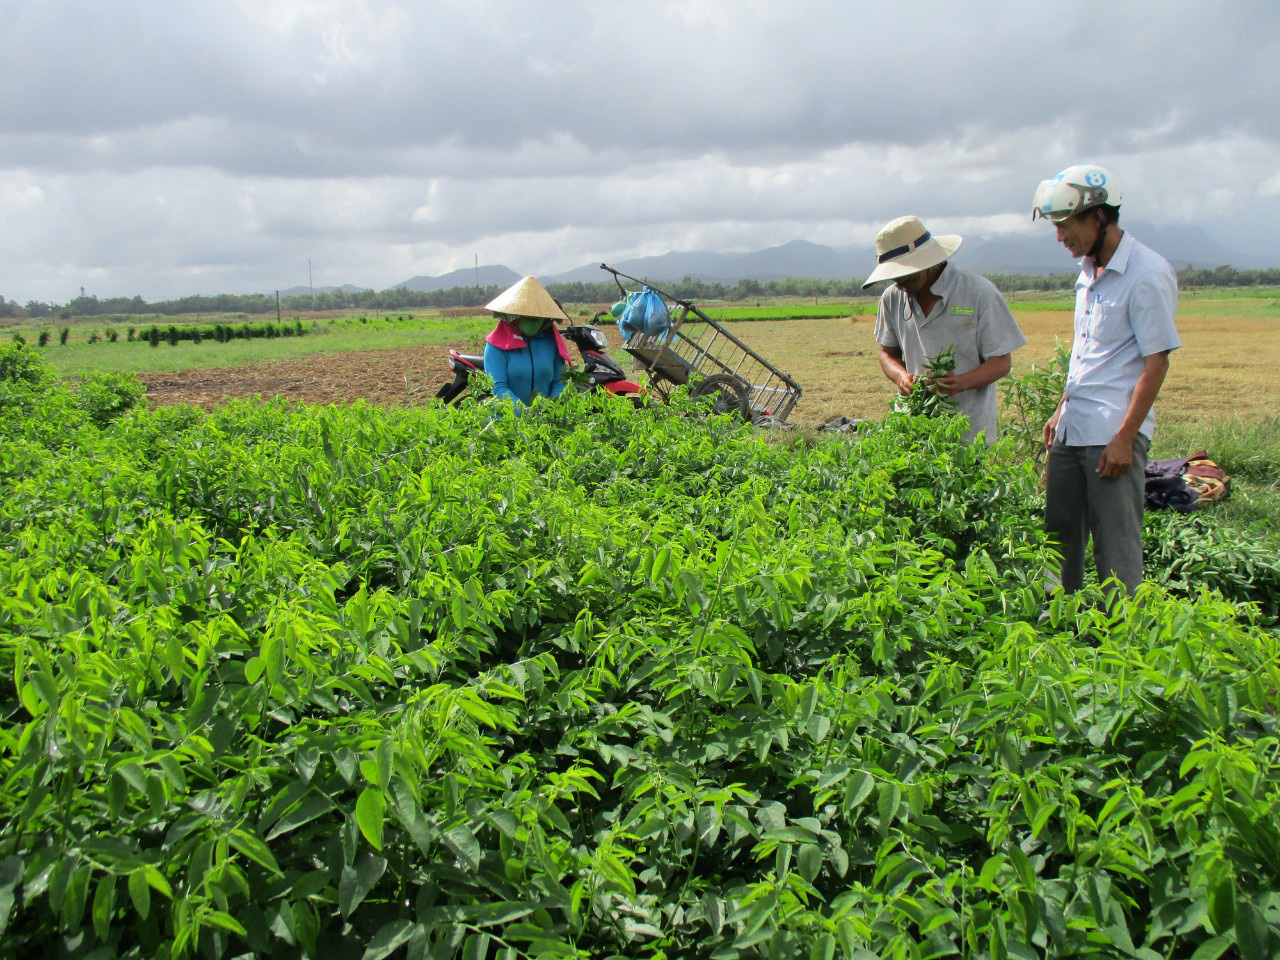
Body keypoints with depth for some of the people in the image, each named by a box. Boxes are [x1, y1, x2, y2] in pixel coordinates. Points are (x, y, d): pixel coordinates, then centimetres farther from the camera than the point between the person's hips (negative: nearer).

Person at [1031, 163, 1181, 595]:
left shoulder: (1147, 274, -14)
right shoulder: (1089, 271, 12)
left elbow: (1156, 362, -16)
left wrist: (1125, 438, -18)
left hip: (1113, 434, -8)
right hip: (1073, 429, 9)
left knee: (1116, 547, -1)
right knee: (1059, 534, 14)